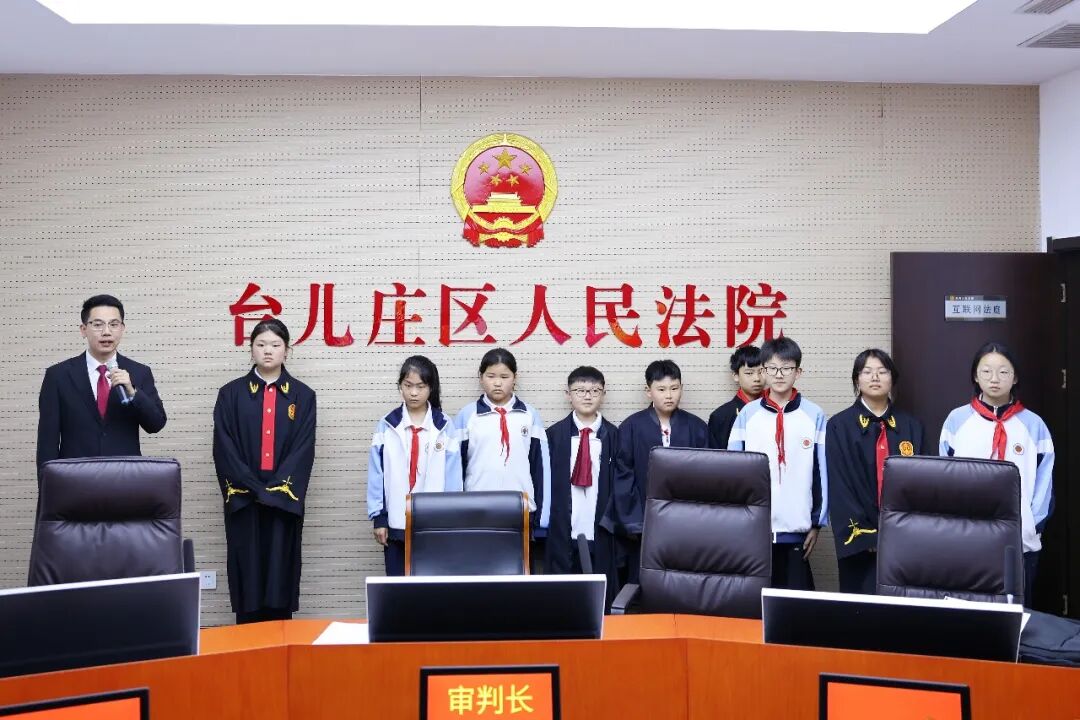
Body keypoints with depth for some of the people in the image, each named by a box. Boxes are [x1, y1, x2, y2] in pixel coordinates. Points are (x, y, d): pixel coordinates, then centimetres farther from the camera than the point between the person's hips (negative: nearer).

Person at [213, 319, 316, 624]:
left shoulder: (302, 396, 6)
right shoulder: (231, 394, 5)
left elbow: (303, 449, -2)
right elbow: (225, 448, -2)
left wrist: (276, 490, -13)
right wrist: (254, 489, -11)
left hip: (285, 500, 0)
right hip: (243, 499, 0)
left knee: (281, 572, 2)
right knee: (247, 574, 2)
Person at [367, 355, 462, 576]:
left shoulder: (444, 426, 0)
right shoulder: (386, 425, 2)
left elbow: (453, 475, 0)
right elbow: (376, 473, 3)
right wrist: (378, 517, -1)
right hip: (396, 522, 1)